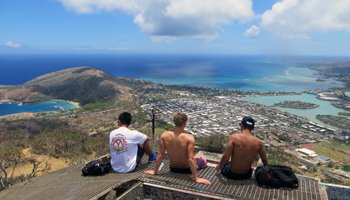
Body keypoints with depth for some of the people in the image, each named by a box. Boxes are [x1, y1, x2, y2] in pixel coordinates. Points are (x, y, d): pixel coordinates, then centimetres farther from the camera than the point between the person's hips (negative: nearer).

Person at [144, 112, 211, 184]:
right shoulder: (189, 138, -30)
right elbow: (190, 159, -28)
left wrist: (155, 171, -1)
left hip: (173, 169, 5)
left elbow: (160, 155, -14)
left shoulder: (164, 135, -20)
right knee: (203, 160, 28)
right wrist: (196, 178, -19)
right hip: (186, 170, -4)